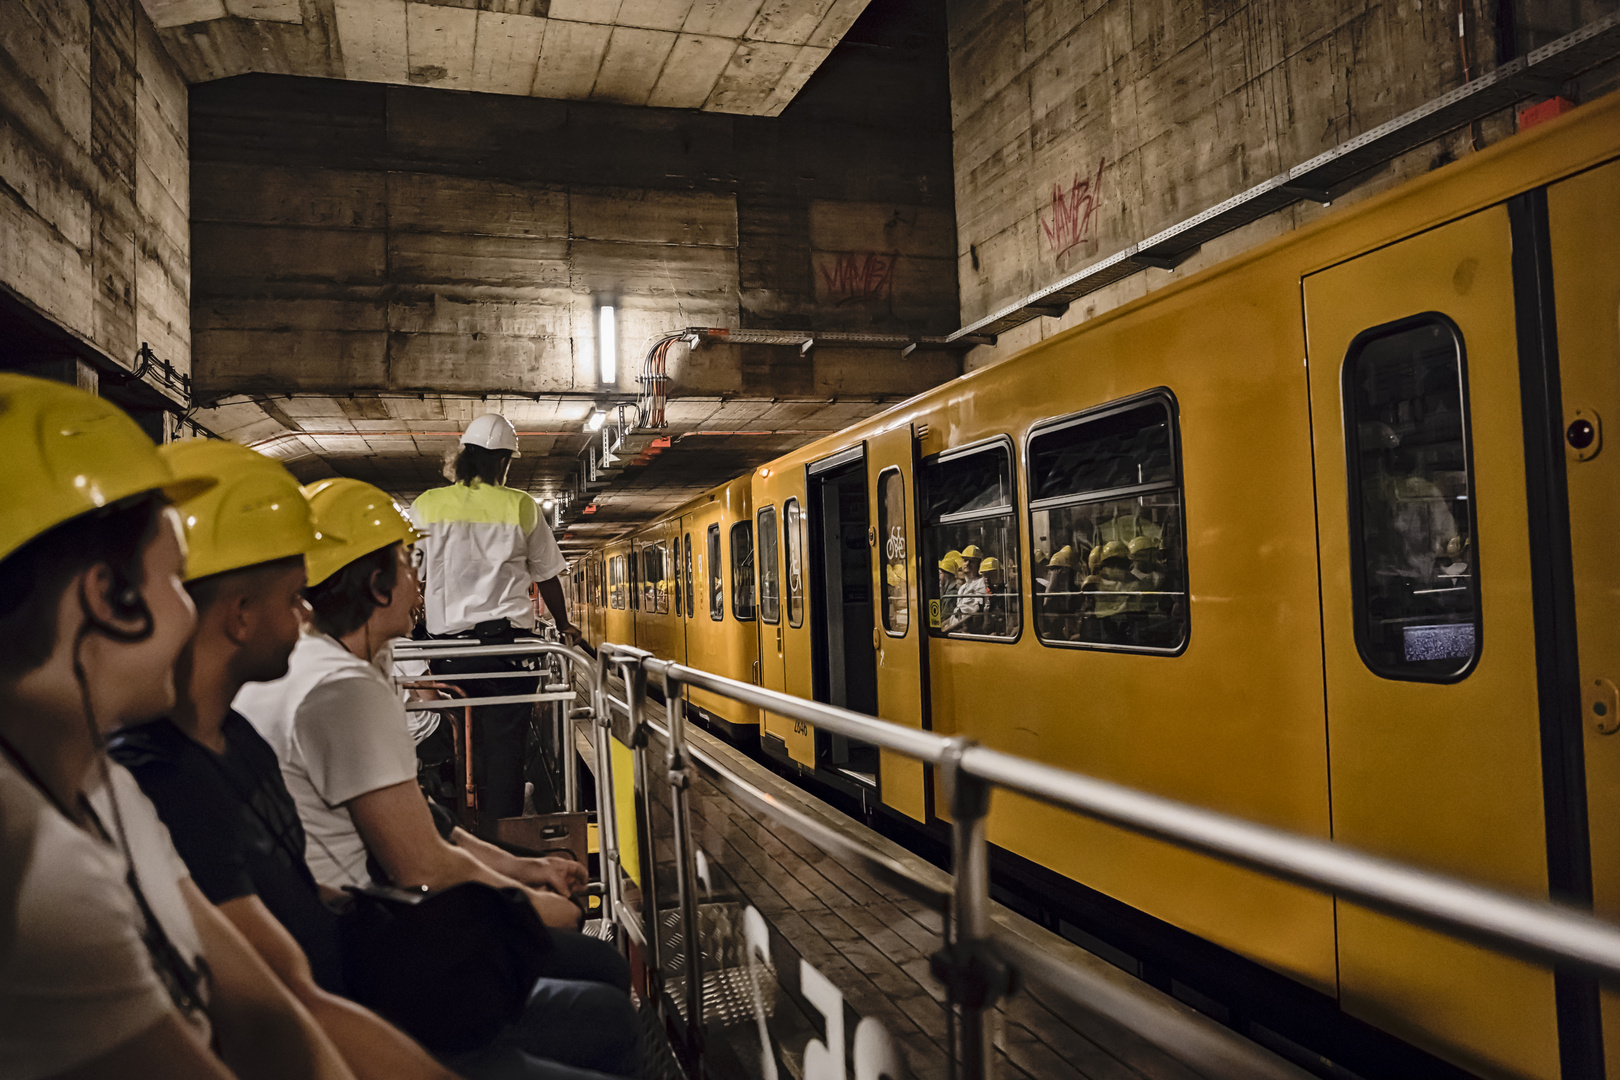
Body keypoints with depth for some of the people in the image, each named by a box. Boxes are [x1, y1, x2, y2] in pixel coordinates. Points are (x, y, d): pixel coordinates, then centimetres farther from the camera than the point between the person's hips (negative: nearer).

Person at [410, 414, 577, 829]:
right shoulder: (521, 506, 3)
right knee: (506, 746, 2)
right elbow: (547, 575, 12)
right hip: (508, 639, -1)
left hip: (449, 640, 2)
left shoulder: (426, 506, 6)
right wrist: (564, 626, 27)